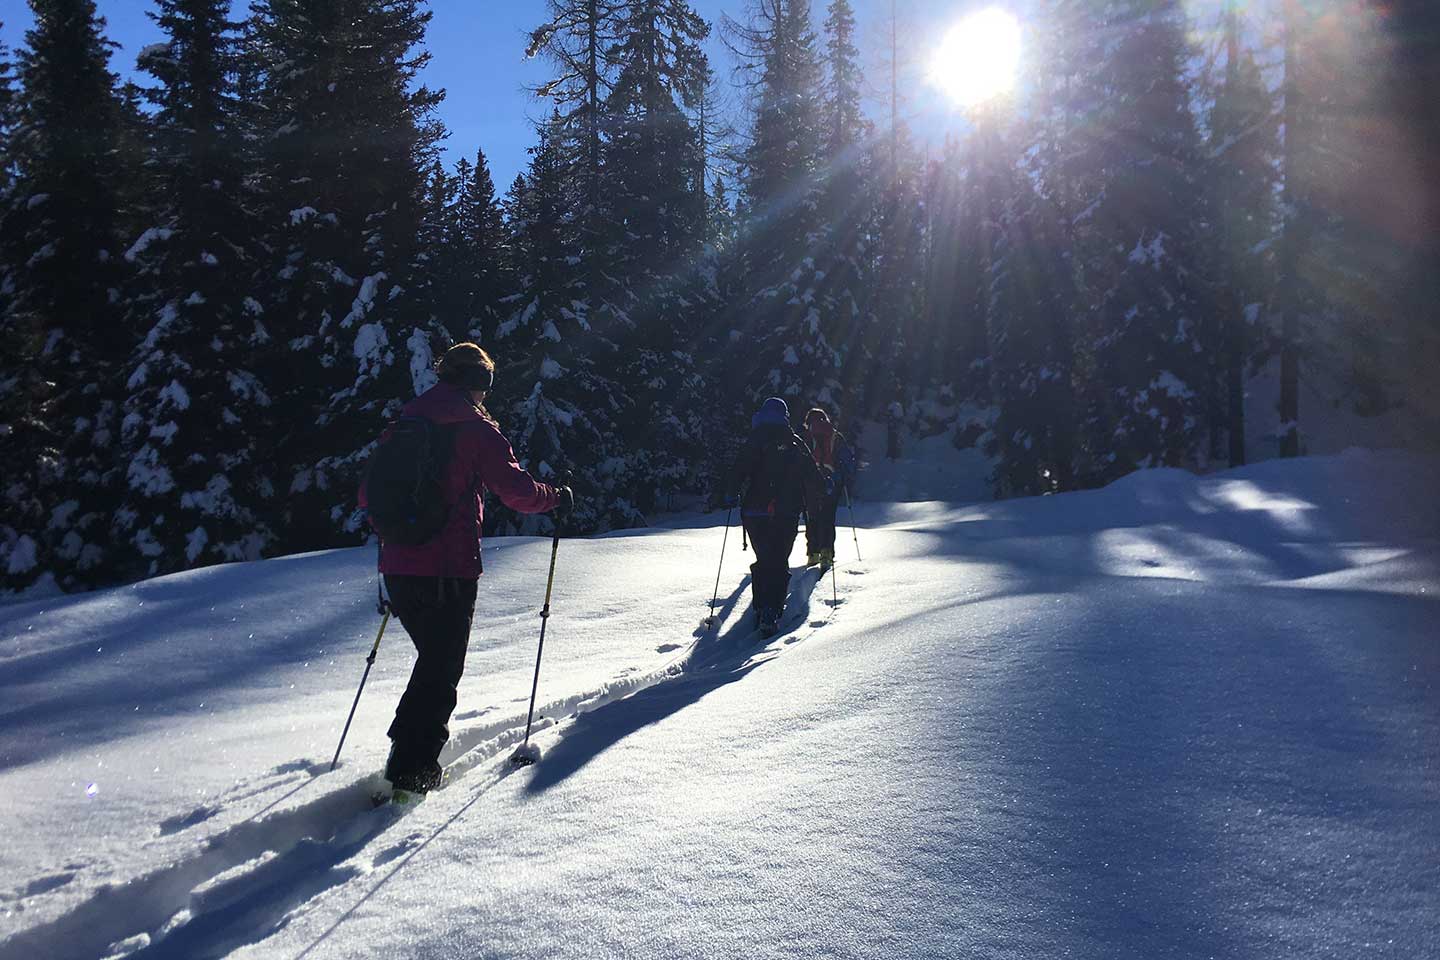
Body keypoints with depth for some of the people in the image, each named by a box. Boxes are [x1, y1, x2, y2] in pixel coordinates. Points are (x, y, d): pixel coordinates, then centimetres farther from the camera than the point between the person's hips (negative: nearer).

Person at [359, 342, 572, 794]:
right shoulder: (476, 427, -6)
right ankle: (410, 770, 0)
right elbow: (517, 490, -12)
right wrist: (557, 497, 7)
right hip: (448, 570, -6)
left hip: (397, 567, 7)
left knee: (433, 659, 22)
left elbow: (368, 497, 18)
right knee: (442, 670, 3)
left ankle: (407, 752, 25)